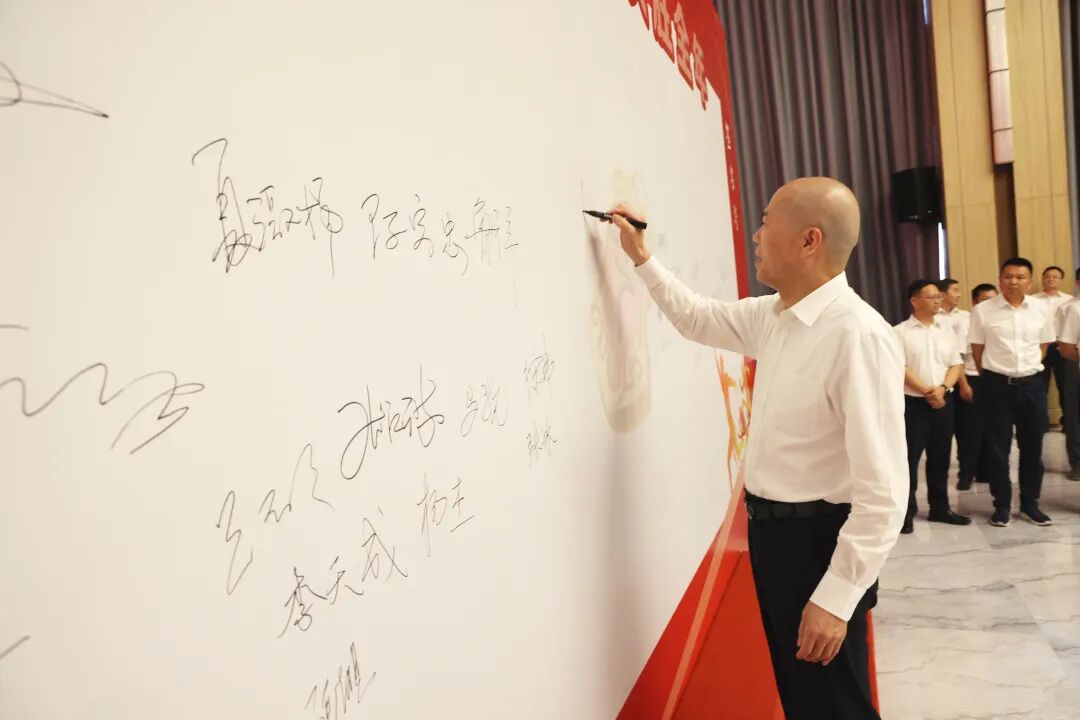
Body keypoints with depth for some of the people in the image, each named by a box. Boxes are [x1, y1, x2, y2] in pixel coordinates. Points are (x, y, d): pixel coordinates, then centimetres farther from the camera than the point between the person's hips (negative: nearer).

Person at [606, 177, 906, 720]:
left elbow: (884, 491, -27)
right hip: (772, 530, 8)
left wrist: (836, 597, -24)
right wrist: (641, 257, 16)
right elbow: (699, 319, 22)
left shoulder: (858, 336, -26)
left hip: (818, 541, -8)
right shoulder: (773, 315, 2)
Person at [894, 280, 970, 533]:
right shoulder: (900, 332, -6)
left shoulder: (947, 330, 10)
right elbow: (900, 369, -11)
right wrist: (927, 392, -14)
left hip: (943, 401, 5)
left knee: (940, 457, 12)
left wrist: (942, 388, -9)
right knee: (910, 457, -2)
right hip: (913, 402, -5)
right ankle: (907, 511, 7)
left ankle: (940, 507, 24)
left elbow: (956, 364, 8)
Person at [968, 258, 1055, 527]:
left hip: (1032, 383, 2)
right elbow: (977, 349, 2)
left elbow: (1044, 345, 14)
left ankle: (1030, 503, 23)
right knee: (998, 447, 3)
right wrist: (990, 378, 7)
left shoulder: (1041, 308, 2)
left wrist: (1030, 368, 11)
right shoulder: (982, 310, -6)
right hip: (997, 384, -2)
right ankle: (1002, 504, 14)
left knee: (1032, 445, 9)